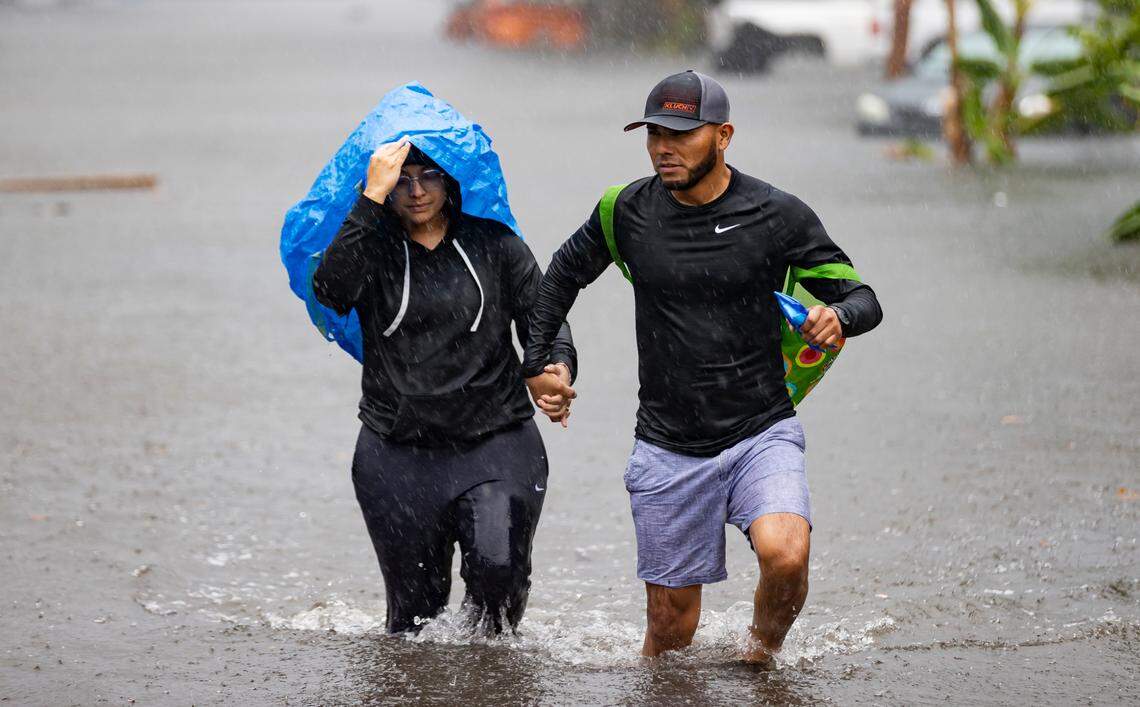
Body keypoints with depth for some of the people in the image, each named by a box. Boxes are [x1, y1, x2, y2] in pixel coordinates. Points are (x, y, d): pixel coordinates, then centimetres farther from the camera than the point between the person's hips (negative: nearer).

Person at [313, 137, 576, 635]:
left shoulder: (495, 245, 6)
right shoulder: (371, 249, 2)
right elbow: (331, 289, -20)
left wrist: (559, 371, -19)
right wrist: (372, 197, -23)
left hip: (497, 444, 0)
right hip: (398, 455, 0)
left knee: (499, 567, -21)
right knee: (415, 610, 3)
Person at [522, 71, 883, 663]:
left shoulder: (777, 215, -7)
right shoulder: (629, 211, 0)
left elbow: (863, 300, -1)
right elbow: (564, 275, 19)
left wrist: (838, 316, -24)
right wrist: (538, 364, 15)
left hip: (761, 435, -2)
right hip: (667, 450, 2)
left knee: (785, 556, -28)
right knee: (670, 627, 4)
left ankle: (764, 648, 5)